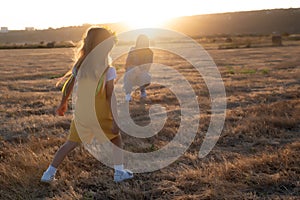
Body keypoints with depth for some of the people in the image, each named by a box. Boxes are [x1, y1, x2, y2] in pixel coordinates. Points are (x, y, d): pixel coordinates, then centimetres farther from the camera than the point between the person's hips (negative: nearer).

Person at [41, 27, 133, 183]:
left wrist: (63, 103, 25)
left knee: (71, 143, 14)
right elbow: (110, 97, -15)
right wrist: (115, 120, -12)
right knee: (116, 138, 20)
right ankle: (119, 172, 17)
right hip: (101, 115, -3)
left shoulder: (79, 66, 0)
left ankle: (49, 173, 10)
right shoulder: (108, 70, -12)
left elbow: (68, 86, 9)